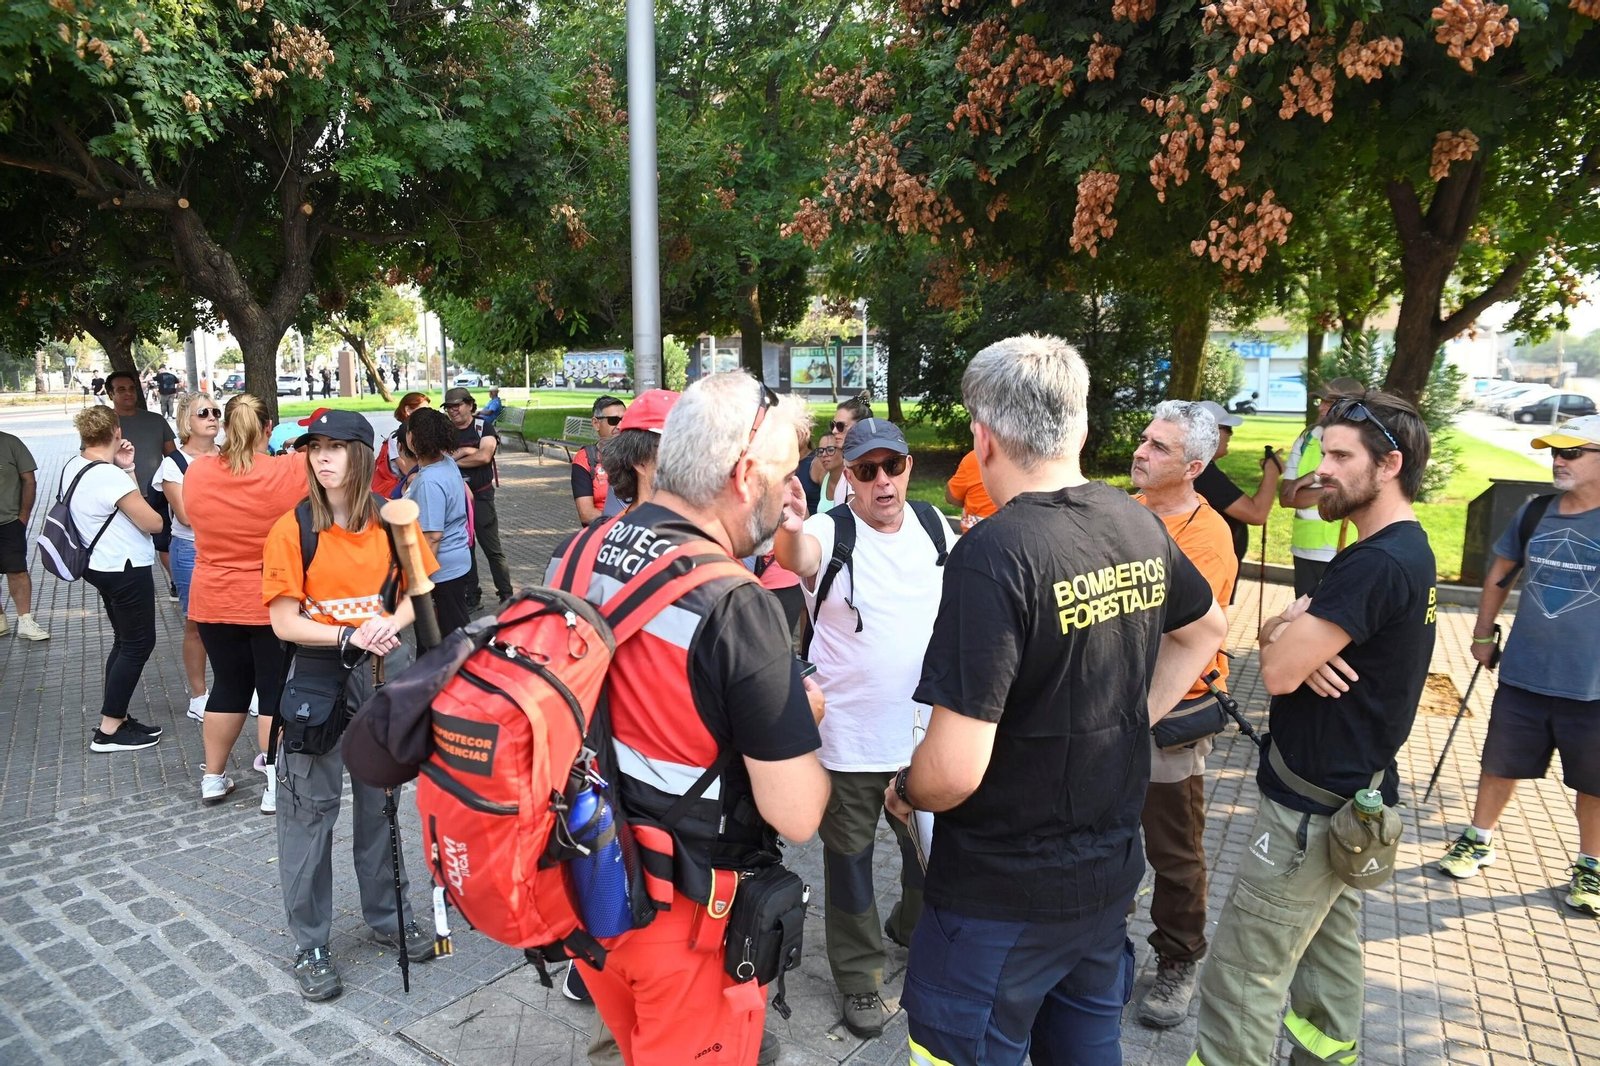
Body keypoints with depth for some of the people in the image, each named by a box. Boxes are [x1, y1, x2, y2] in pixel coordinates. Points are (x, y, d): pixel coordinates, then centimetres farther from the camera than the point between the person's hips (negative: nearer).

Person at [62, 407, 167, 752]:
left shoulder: (73, 466, 4)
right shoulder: (110, 476, -24)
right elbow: (152, 522, -19)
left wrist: (127, 470, 2)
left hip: (100, 566, 10)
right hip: (126, 570, -10)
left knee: (124, 642, 19)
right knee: (138, 644, 0)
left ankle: (116, 718, 25)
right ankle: (108, 731, 5)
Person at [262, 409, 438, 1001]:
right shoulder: (292, 529, -9)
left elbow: (417, 589, 3)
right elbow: (284, 622, -10)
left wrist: (390, 624, -17)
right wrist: (349, 635, -24)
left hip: (382, 666, 3)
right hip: (317, 673, -2)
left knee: (381, 795, 15)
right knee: (310, 806, 5)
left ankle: (387, 914, 33)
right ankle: (310, 945, 20)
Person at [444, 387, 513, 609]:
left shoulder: (483, 427, -3)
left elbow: (485, 455, -19)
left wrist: (453, 460, -11)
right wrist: (463, 451, -16)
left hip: (482, 496, -4)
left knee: (492, 549, -2)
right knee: (463, 548, 10)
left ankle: (506, 595, 7)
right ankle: (471, 596, 21)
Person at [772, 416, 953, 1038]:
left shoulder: (938, 530, -2)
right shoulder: (830, 533, -16)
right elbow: (800, 558, -40)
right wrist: (790, 532, -62)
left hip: (928, 735, 4)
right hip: (849, 744, -4)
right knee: (850, 860, 13)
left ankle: (912, 929, 52)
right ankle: (859, 976, 36)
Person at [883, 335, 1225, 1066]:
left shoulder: (994, 554, -26)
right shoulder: (1138, 525, -3)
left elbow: (954, 770, -28)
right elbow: (1207, 630, 18)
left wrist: (904, 790, -7)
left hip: (1001, 895, -7)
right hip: (1111, 869, 7)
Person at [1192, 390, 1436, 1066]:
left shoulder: (1378, 564, -24)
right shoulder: (1407, 550, 10)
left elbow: (1277, 673, -26)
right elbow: (1272, 633, 8)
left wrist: (1288, 637, -6)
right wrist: (1292, 631, -14)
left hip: (1312, 804, -10)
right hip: (1349, 788, 10)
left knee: (1242, 974, -3)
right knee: (1330, 942, 23)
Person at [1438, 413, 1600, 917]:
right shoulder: (1534, 512, -1)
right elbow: (1501, 573, 14)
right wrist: (1483, 634, 14)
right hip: (1522, 676, 3)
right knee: (1501, 764, 16)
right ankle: (1479, 839, 34)